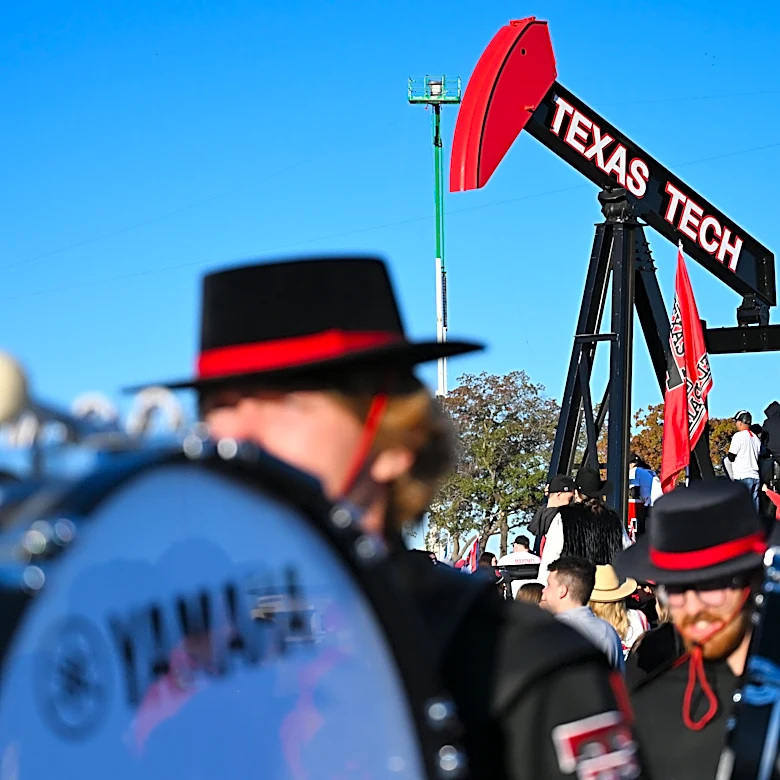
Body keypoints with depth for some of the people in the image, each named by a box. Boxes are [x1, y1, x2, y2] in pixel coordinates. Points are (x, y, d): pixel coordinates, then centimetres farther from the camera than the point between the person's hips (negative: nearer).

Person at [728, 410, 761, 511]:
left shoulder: (739, 436, -7)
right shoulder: (755, 437, 15)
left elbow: (731, 456, -6)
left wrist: (727, 454, 13)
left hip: (742, 477, -7)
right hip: (755, 476, 7)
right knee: (754, 505, 6)